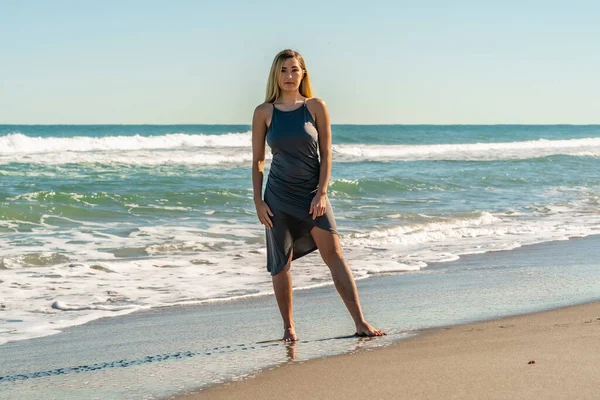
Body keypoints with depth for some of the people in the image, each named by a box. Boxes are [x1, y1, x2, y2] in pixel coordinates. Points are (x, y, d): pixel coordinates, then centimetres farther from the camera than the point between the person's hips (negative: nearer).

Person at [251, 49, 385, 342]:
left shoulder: (316, 107, 0)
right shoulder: (264, 112, 2)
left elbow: (326, 154, 0)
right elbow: (257, 160, 5)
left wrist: (321, 193, -9)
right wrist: (258, 201, -1)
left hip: (313, 193, -1)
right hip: (279, 196, 1)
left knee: (335, 254, -10)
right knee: (281, 264, 4)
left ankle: (360, 323, -11)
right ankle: (288, 328, 17)